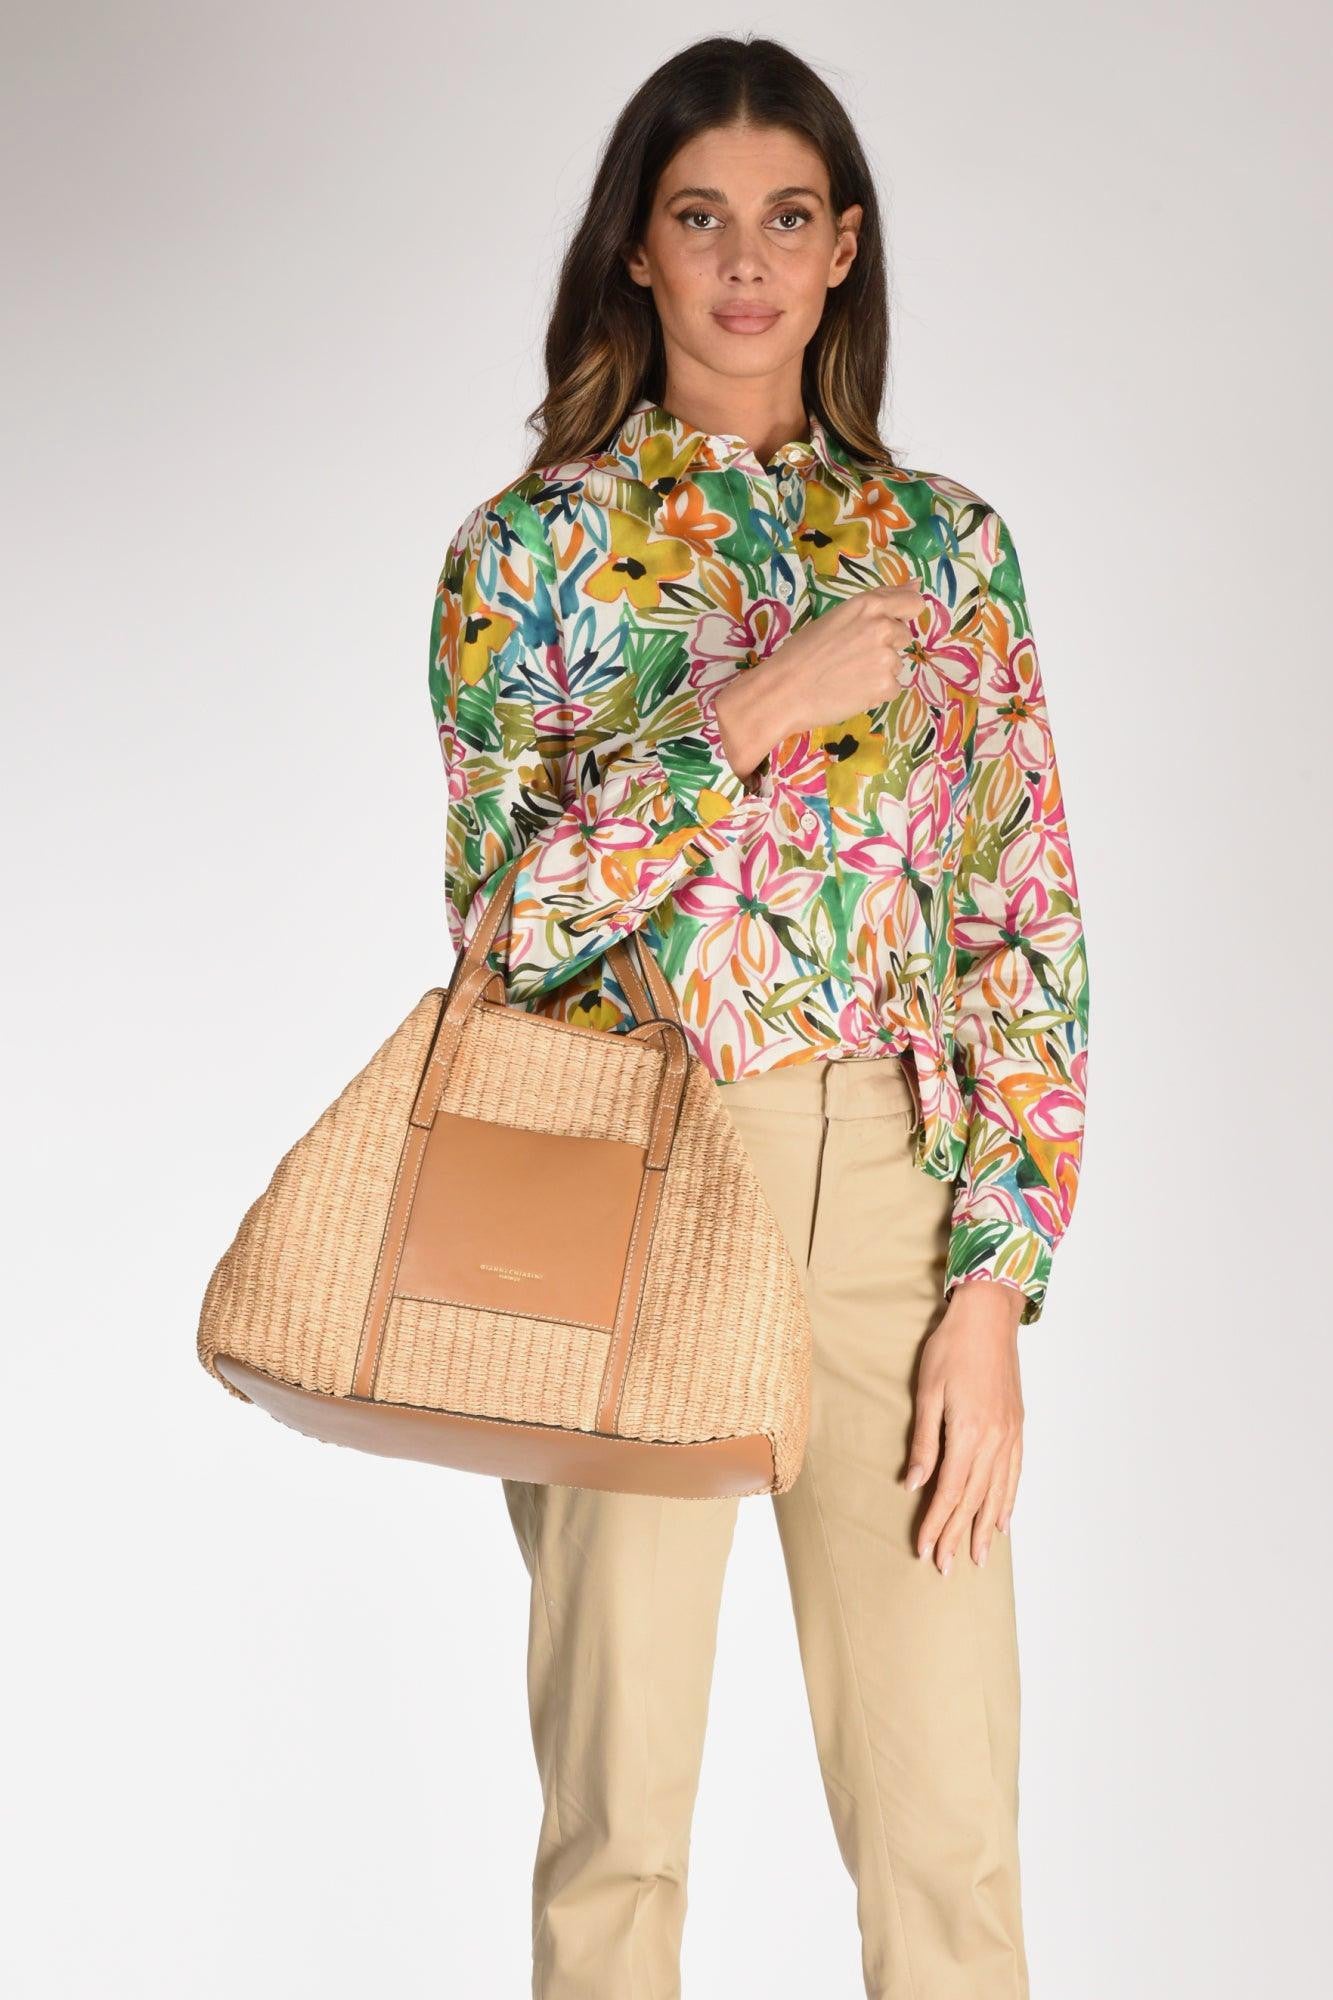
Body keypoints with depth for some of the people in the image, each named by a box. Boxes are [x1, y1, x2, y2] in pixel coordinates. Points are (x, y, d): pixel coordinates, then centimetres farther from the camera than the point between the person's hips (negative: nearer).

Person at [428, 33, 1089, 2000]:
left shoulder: (947, 543, 7)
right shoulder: (530, 547, 2)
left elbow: (1030, 927, 4)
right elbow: (511, 924, -6)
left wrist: (996, 1284, -4)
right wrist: (750, 716, -15)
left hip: (895, 1183, 2)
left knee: (950, 1822, 4)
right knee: (618, 1810, 7)